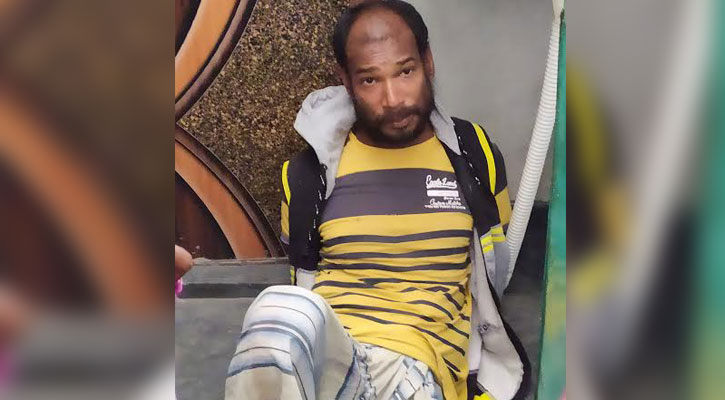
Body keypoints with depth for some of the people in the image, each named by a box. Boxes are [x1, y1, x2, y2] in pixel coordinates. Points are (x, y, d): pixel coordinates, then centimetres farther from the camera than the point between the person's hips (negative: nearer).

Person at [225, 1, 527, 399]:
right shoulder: (310, 171, 8)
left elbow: (498, 273, 20)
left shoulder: (473, 155, 10)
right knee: (282, 308, -36)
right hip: (323, 352, -1)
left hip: (416, 365, 1)